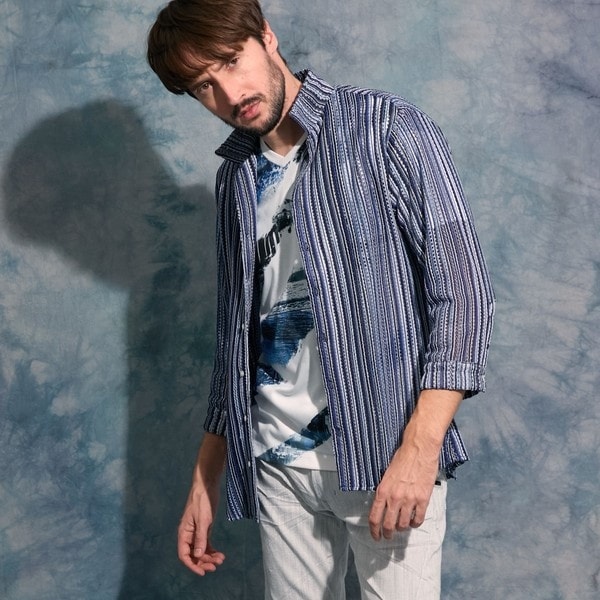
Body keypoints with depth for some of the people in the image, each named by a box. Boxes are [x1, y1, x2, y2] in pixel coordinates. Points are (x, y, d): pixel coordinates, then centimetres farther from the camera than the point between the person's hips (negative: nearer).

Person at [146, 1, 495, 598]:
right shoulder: (235, 177, 12)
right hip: (275, 464, 5)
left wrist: (419, 450, -19)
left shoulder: (387, 129, -5)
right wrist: (205, 480, 15)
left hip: (385, 458, -5)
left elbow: (461, 285, -11)